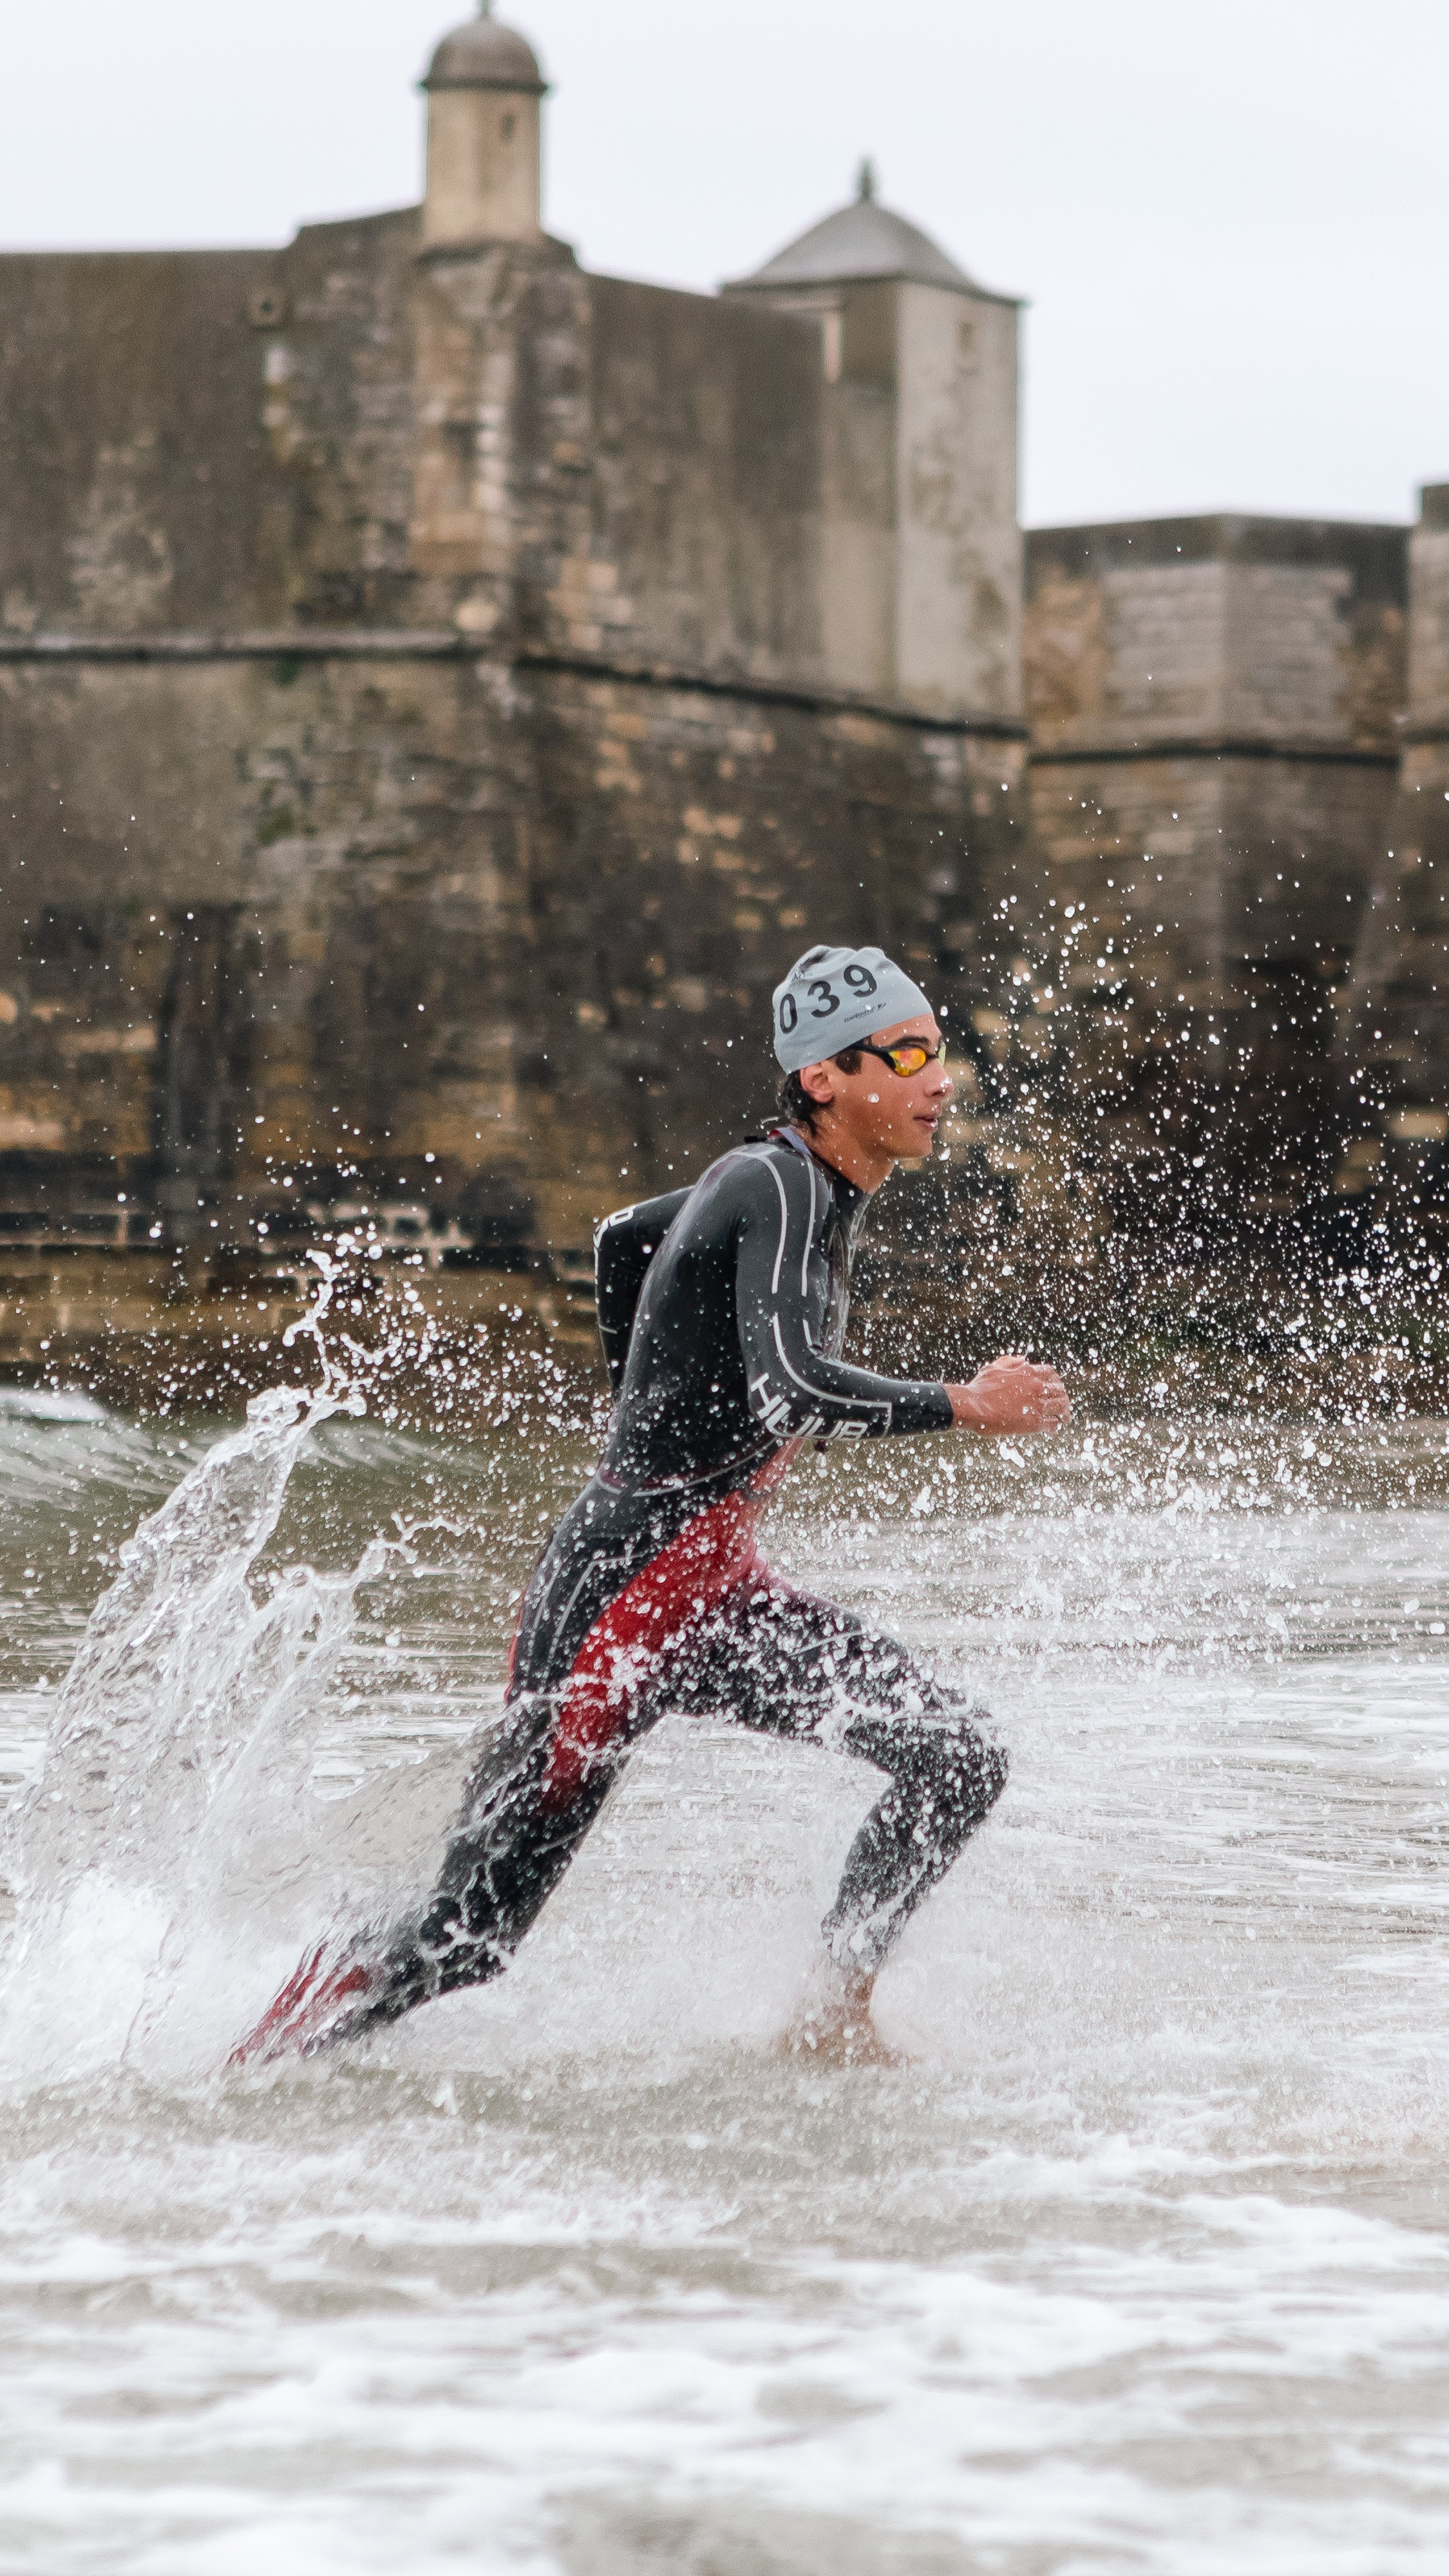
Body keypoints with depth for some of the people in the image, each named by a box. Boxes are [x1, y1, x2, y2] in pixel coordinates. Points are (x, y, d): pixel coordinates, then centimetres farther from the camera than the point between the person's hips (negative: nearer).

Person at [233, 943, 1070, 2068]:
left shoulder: (812, 1188, 10)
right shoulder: (777, 1187, -17)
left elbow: (623, 1239, 27)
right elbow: (791, 1391, -33)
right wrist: (964, 1408, -23)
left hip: (721, 1587, 9)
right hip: (621, 1588, -9)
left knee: (958, 1761, -5)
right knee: (470, 1934, -1)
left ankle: (836, 2014, 2)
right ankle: (270, 2060, 19)